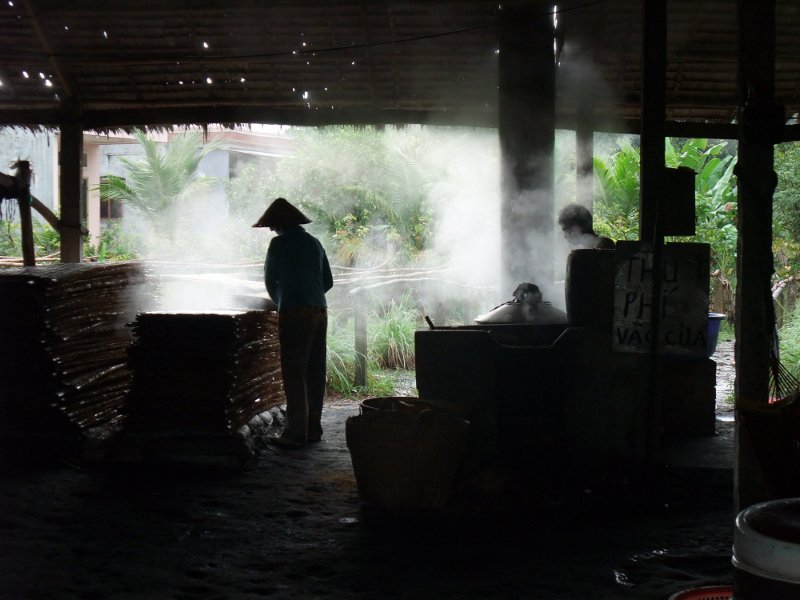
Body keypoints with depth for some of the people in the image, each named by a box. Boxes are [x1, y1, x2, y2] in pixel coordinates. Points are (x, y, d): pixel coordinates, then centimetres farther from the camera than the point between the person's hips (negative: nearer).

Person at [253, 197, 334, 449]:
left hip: (294, 314, -7)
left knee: (294, 375, -6)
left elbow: (270, 281, 4)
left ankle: (295, 432, -8)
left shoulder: (279, 243, -4)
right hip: (319, 312, 7)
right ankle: (313, 428, 14)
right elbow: (328, 281, 18)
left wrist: (279, 301, 22)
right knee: (315, 373, 10)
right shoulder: (314, 243, 14)